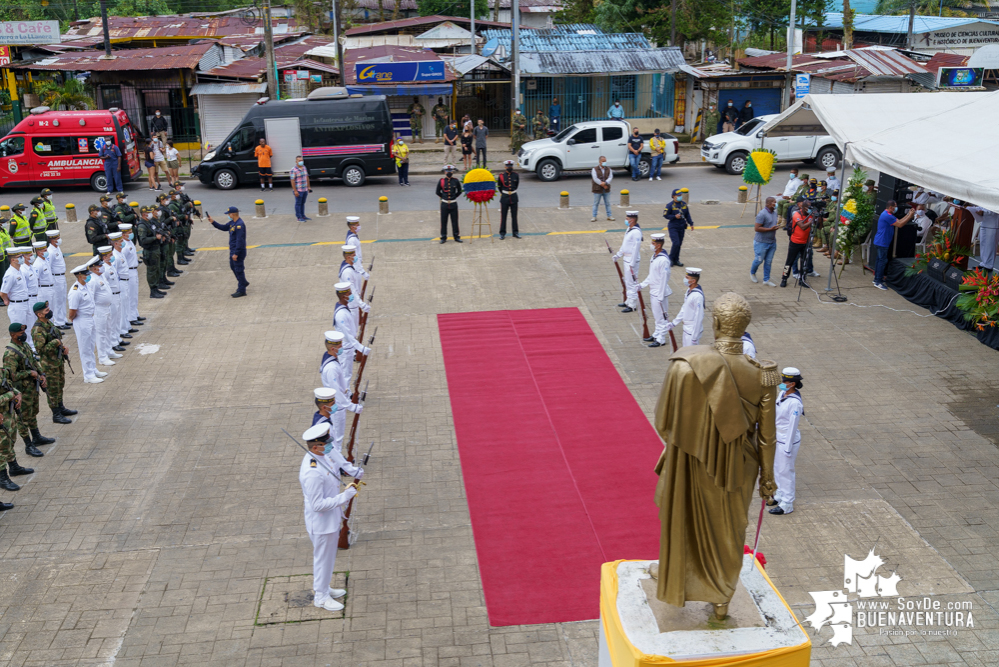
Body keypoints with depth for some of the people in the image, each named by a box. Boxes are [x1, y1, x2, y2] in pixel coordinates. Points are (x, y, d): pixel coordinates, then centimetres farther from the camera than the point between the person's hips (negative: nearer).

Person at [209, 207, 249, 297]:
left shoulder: (240, 224, -23)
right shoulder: (232, 222, 9)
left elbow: (240, 240, -25)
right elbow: (223, 228, 23)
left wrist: (236, 253, -25)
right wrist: (212, 222, 13)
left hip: (238, 251, -10)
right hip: (233, 250, 10)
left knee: (238, 269, -4)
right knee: (233, 266, 23)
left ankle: (241, 291, 3)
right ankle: (243, 283, 39)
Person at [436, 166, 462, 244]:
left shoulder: (455, 181, 1)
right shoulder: (441, 181, -1)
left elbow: (459, 191, 13)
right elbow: (438, 192, 8)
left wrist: (454, 197, 6)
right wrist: (444, 197, 6)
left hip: (453, 204, 0)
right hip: (444, 204, 0)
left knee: (455, 221, 6)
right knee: (443, 221, 4)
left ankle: (456, 236, 17)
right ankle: (443, 237, 13)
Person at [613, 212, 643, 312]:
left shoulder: (636, 232, -20)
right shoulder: (629, 229, 11)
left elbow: (636, 248, -21)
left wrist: (632, 264, -21)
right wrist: (618, 255, 19)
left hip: (632, 261, -10)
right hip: (627, 259, 10)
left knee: (632, 282, -4)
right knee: (627, 282, 18)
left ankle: (632, 305, 2)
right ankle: (628, 301, 29)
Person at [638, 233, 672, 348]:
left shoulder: (663, 260, -21)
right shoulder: (654, 256, 8)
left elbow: (664, 279, -21)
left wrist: (660, 297, -20)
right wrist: (642, 285, 16)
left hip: (660, 293, -9)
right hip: (653, 291, 9)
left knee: (661, 316, 0)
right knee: (656, 315, 20)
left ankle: (661, 339, 8)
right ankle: (656, 334, 32)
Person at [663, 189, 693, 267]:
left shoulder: (684, 204, 8)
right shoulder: (670, 205, -8)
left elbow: (687, 215, 16)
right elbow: (665, 215, -8)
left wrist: (691, 224, 12)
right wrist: (675, 216, -19)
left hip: (682, 227, 6)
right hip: (673, 227, -6)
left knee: (679, 244, 8)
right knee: (676, 243, -15)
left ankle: (676, 260, 18)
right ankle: (671, 259, 2)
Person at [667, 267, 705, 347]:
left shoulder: (697, 296, -24)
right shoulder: (689, 290, 5)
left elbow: (699, 317, -23)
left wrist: (694, 337, -21)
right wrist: (674, 323, 18)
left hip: (693, 331, -9)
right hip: (687, 329, 9)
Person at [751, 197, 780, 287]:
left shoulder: (774, 212, 9)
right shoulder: (762, 214, -19)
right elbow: (757, 228, -22)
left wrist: (777, 225, 8)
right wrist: (770, 229, -22)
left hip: (772, 242, 7)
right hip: (761, 242, -7)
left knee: (768, 261, 9)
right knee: (759, 260, 4)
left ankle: (766, 280, 16)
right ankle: (752, 272, 33)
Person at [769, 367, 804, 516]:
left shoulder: (795, 402, -25)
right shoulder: (782, 394, 0)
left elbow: (792, 426, -21)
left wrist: (788, 448, -16)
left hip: (788, 440, -8)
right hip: (778, 438, 8)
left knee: (785, 471, 4)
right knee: (777, 468, 21)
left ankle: (787, 505, 17)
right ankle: (780, 496, 39)